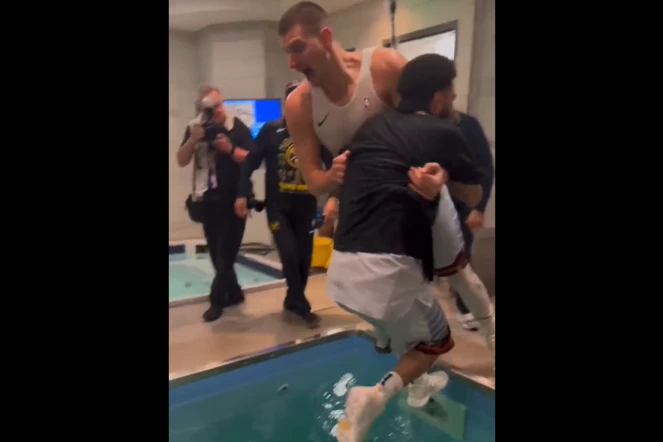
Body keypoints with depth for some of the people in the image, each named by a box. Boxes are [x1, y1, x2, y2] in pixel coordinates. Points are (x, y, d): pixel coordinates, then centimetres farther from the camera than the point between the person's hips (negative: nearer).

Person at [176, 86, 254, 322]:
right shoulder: (194, 127, 6)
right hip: (208, 199, 5)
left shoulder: (238, 127, -6)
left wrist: (230, 148, -24)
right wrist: (193, 140, -14)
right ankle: (233, 292, 27)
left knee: (226, 252, -1)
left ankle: (217, 300, 10)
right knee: (216, 252, 11)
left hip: (234, 199, -5)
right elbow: (181, 161, 1)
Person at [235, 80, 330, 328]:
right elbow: (251, 162, 0)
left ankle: (293, 305, 25)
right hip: (278, 205, -2)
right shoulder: (271, 130, 0)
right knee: (289, 254, -11)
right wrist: (242, 194, -8)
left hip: (306, 207, 2)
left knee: (303, 258, 5)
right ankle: (302, 307, 7)